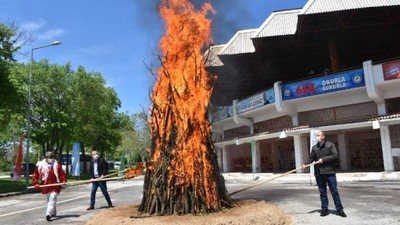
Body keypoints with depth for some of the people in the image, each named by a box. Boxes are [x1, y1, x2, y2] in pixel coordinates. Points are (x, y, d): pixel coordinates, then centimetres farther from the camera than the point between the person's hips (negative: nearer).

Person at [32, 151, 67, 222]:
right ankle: (53, 213, 34)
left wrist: (63, 181, -18)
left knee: (52, 199, -15)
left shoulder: (57, 165, -2)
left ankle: (48, 214, -19)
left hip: (55, 185, -2)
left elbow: (62, 173, -3)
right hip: (46, 185, 2)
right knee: (49, 199, 15)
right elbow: (35, 175, 5)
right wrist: (36, 183, -4)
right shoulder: (40, 165, -1)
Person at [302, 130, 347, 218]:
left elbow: (335, 156, -11)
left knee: (334, 191, 2)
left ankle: (339, 209, 12)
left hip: (329, 172, -4)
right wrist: (305, 164, -11)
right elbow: (311, 158, 7)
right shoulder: (314, 148, 11)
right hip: (319, 173, 4)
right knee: (322, 192, 9)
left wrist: (323, 159, -17)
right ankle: (324, 209, 18)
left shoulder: (330, 145, -1)